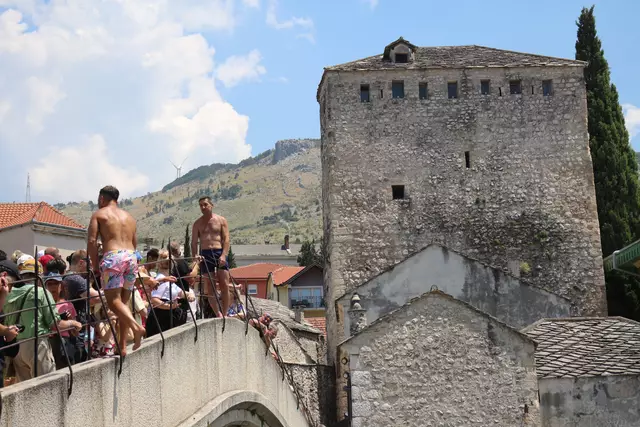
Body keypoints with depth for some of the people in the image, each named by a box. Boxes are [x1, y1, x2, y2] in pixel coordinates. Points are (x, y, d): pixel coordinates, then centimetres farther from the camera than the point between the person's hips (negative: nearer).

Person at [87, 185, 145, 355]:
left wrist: (95, 265, 4)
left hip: (113, 257, -6)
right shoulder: (129, 217, 24)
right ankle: (122, 346, 7)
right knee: (124, 301, 10)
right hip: (131, 257, 6)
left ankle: (136, 327, -33)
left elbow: (92, 241, -1)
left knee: (114, 300, -9)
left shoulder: (99, 214, 8)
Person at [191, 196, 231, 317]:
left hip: (219, 253, -1)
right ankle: (218, 314, 2)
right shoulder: (198, 223, 13)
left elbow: (226, 239, 0)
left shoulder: (221, 220, 8)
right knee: (210, 287, -2)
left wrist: (223, 255, -14)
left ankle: (224, 314, 0)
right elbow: (194, 242, 7)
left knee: (225, 285, -7)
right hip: (205, 255, 1)